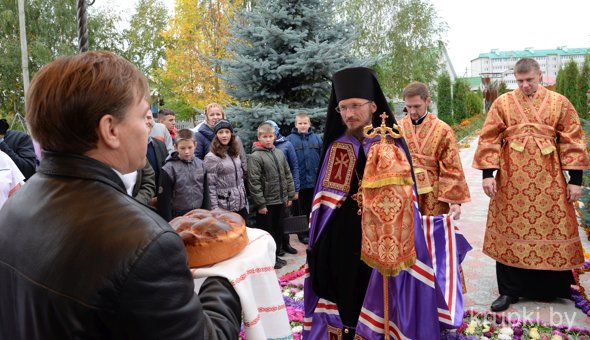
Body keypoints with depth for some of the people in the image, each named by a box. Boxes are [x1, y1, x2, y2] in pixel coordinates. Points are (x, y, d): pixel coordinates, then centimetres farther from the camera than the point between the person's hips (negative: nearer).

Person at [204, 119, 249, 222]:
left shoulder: (235, 153, 9)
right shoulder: (211, 157, -10)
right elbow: (211, 186, -13)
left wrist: (246, 202, 13)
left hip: (241, 205, 6)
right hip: (224, 207, -6)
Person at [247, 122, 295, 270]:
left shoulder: (279, 153, 9)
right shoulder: (255, 157, -12)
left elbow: (288, 175, 13)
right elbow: (254, 183, -16)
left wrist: (290, 195, 8)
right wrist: (260, 204, -17)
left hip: (280, 201, 6)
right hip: (266, 202, -6)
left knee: (278, 230, 16)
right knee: (267, 231, 4)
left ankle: (276, 255, 31)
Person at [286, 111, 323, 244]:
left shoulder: (316, 138, 1)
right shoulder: (290, 139, -7)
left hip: (314, 181, 2)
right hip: (298, 182, -2)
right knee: (300, 209, 11)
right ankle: (302, 233, 25)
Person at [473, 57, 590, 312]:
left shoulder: (559, 103, 5)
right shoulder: (503, 103, 4)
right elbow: (489, 139, 1)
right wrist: (488, 173, -8)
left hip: (548, 179, 0)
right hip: (511, 178, 0)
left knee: (552, 230, 7)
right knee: (510, 232, 4)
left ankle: (553, 289, 26)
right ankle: (509, 291, 16)